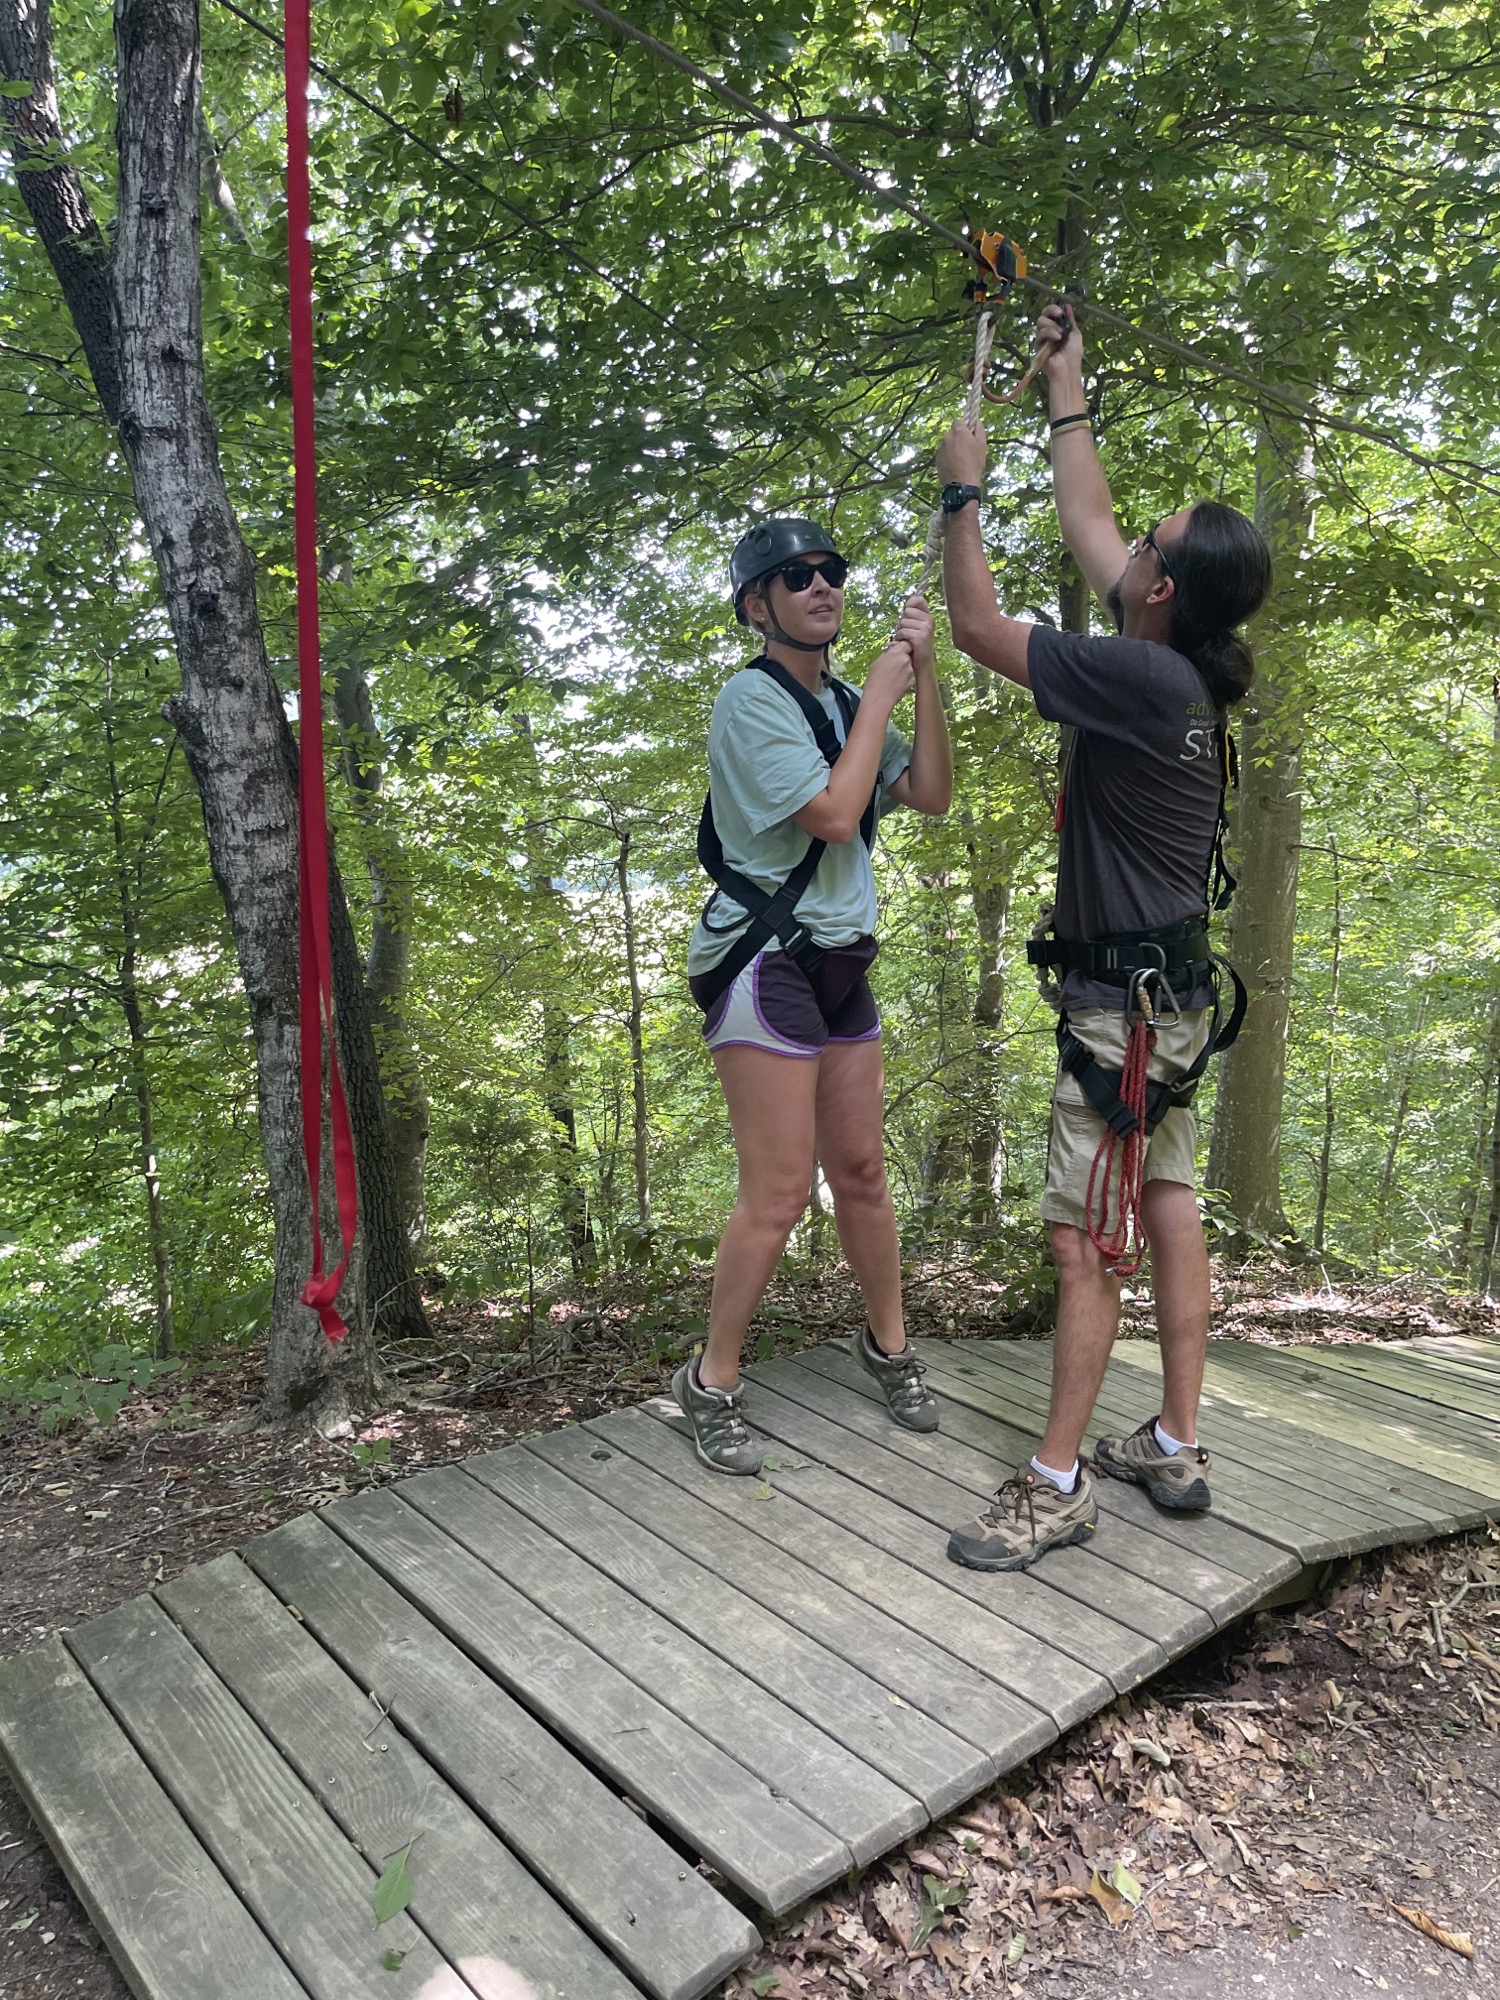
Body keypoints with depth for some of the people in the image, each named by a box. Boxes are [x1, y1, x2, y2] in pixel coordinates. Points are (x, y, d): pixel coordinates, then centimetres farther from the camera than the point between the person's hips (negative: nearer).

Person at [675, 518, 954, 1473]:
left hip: (844, 963, 7)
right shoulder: (752, 698, -10)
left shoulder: (847, 703, 13)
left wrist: (924, 675, -3)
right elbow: (835, 814, -20)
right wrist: (882, 693, -11)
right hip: (767, 963, -7)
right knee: (779, 1194, -6)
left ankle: (889, 1345, 31)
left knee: (863, 1170, 13)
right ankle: (712, 1383, 11)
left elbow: (933, 796, 5)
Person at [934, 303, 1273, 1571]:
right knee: (1167, 1208, 13)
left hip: (1126, 1000, -10)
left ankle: (1057, 1487, 7)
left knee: (1086, 1239, -4)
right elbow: (1087, 524, 19)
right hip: (1164, 990, 10)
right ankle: (1176, 1448, 25)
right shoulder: (1178, 667, 6)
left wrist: (964, 490, -1)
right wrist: (1066, 385, 26)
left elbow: (979, 628, -15)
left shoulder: (1146, 679, -20)